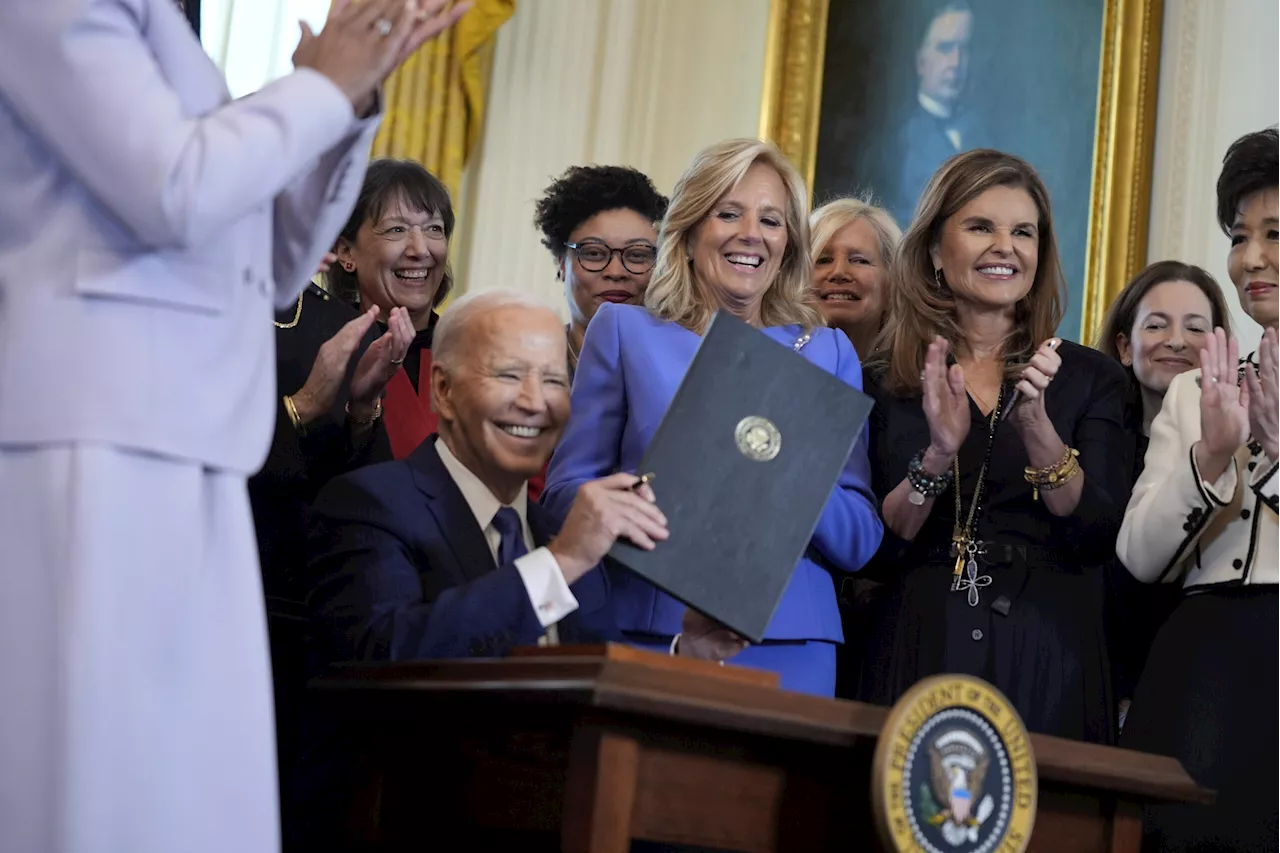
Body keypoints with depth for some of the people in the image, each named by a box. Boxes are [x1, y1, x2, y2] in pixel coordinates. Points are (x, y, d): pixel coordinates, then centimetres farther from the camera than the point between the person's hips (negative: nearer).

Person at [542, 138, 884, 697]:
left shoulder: (828, 352, 12)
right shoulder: (625, 331, 9)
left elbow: (861, 542, 6)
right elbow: (566, 493, 1)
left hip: (788, 646, 1)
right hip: (646, 631, -1)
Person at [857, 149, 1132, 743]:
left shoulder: (1090, 378, 6)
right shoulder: (883, 381, 6)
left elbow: (1098, 538, -5)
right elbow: (870, 552, -1)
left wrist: (1037, 426, -19)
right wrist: (937, 457, -17)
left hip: (1045, 665, 0)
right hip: (918, 657, 0)